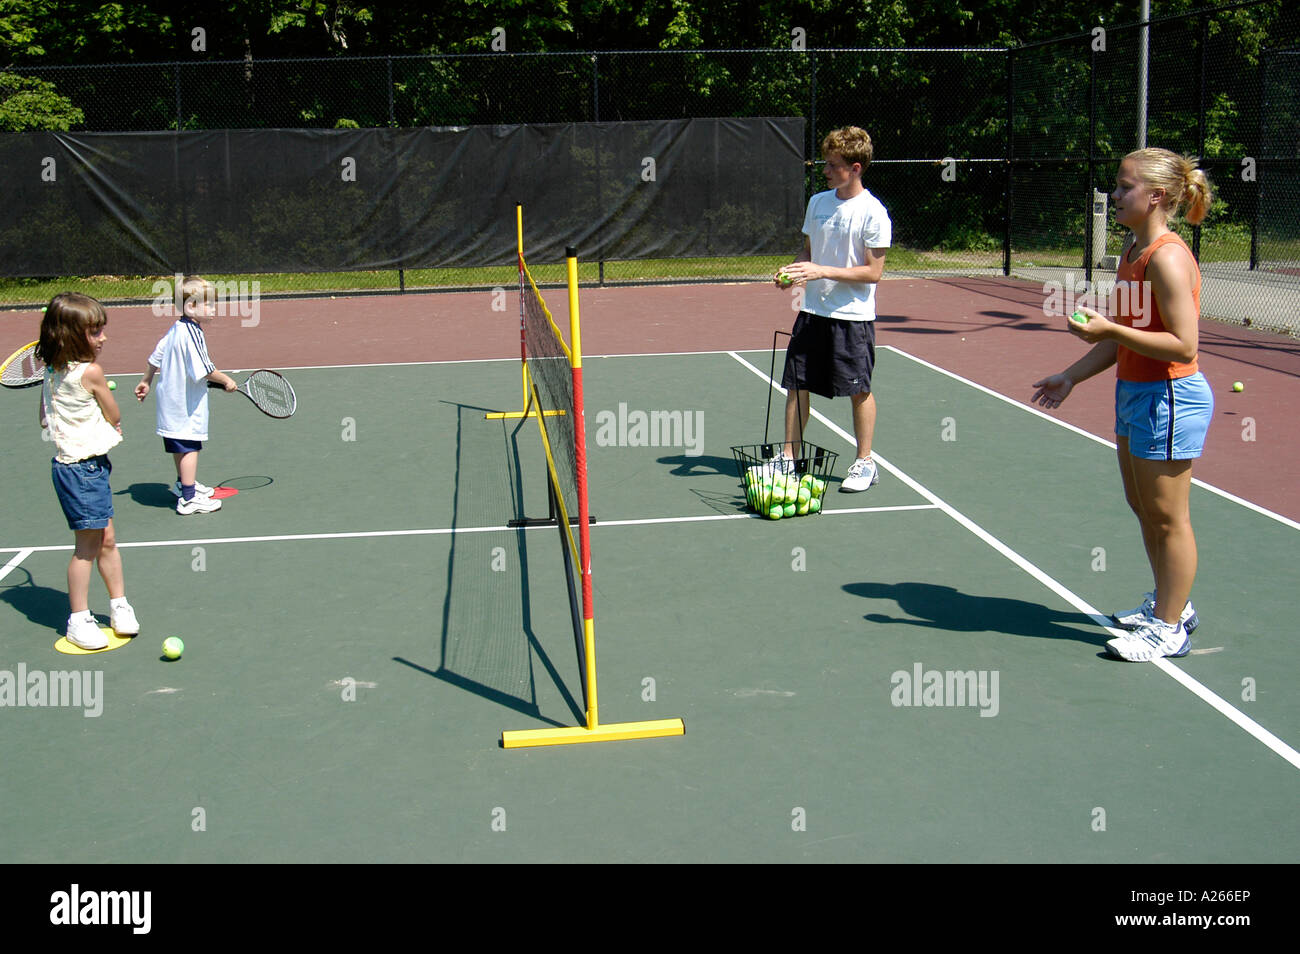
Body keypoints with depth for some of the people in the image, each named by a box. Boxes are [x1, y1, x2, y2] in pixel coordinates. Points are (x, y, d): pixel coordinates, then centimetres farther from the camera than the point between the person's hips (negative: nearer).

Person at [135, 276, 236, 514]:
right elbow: (203, 369, -25)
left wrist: (146, 382, 28)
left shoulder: (175, 330, 7)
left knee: (180, 445, 23)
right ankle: (188, 498, -3)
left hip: (171, 398, 10)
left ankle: (184, 483, 40)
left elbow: (156, 357, 17)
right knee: (190, 448, -5)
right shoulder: (192, 334, -22)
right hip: (187, 403, -10)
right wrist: (226, 380, -12)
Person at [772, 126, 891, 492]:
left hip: (853, 316, -6)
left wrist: (821, 271, -20)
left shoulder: (872, 213, -12)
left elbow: (873, 272, -14)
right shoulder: (817, 202, 7)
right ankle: (788, 459, 18)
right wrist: (792, 272, -4)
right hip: (813, 310, 6)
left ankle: (865, 464, 17)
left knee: (859, 391, 3)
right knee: (796, 385, 7)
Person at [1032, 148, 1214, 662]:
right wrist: (1072, 375, 15)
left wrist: (1110, 329, -28)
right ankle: (1169, 604, 37)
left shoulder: (1168, 257, -20)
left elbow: (1183, 345, -25)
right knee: (1143, 507, 20)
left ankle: (1169, 629, 15)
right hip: (1135, 393, 10)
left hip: (1169, 399, -10)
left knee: (1166, 517, 2)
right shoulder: (1132, 251, 10)